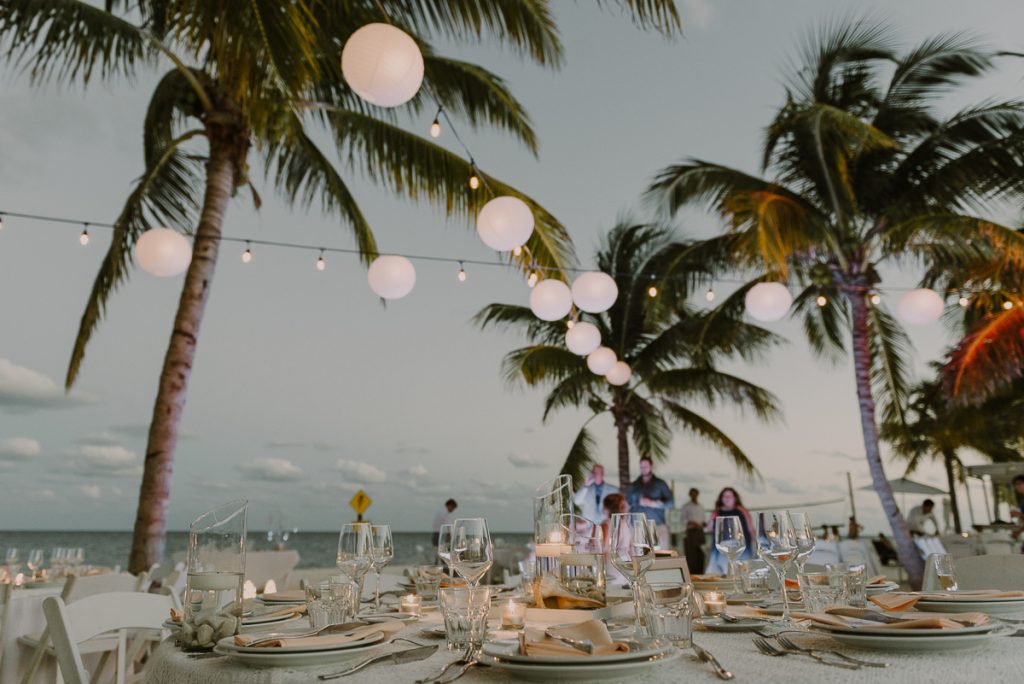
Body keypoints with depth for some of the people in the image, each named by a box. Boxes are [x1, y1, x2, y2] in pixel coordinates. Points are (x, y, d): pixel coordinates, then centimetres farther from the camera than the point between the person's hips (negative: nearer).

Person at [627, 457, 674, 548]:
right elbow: (629, 505, 18)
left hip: (658, 527, -1)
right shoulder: (634, 485, 15)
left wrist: (652, 503, -9)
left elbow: (671, 502, 0)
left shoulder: (660, 483, 8)